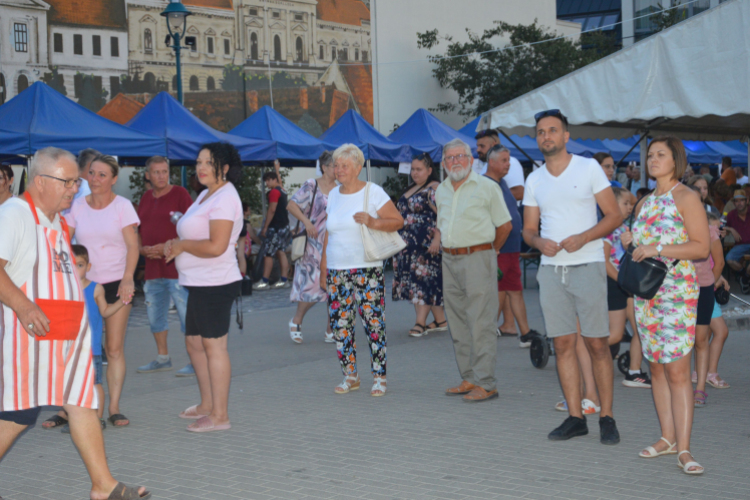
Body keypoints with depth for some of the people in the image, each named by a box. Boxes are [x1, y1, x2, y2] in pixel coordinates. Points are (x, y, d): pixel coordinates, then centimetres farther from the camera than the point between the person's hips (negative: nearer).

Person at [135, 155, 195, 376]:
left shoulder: (179, 194, -5)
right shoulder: (146, 198, 14)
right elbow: (137, 230, 19)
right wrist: (142, 249, -1)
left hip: (176, 265, -7)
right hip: (152, 267, 7)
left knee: (186, 314, -8)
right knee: (154, 314, 14)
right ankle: (162, 358, 27)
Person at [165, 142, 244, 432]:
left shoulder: (224, 199, -15)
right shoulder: (206, 194, 17)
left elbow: (216, 246, -24)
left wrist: (182, 246, -11)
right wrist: (175, 244, 7)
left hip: (216, 283, -11)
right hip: (200, 283, 11)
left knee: (214, 345, -7)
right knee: (194, 342, 16)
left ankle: (220, 416, -1)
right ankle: (207, 405, 28)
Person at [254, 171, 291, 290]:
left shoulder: (274, 192, -13)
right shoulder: (282, 191, 13)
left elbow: (272, 210, -17)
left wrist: (265, 227, -14)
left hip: (276, 227, -9)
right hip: (284, 225, 9)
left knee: (268, 254, -6)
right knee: (281, 253, 8)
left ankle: (264, 282, -6)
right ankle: (284, 280, 6)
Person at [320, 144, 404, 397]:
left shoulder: (373, 192, -3)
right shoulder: (333, 195, 12)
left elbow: (398, 221, -4)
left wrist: (373, 222, -21)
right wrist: (323, 269, 16)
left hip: (367, 270, -5)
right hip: (337, 271, 5)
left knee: (374, 324, -5)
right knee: (339, 325, 5)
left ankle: (379, 377, 5)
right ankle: (350, 376, 17)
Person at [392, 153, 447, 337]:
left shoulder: (434, 189, -9)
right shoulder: (410, 189, 19)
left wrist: (437, 239, -24)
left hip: (426, 244, -9)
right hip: (409, 244, 9)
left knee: (424, 279, -8)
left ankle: (420, 322, -6)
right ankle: (440, 320, 13)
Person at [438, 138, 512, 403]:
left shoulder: (487, 187, -3)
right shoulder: (441, 191, 14)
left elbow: (505, 225, 1)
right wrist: (450, 249, 16)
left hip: (477, 259, -7)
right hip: (449, 260, 7)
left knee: (481, 324, -8)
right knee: (458, 324, 10)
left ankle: (486, 384, -7)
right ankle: (469, 379, 17)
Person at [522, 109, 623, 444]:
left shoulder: (589, 168, 1)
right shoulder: (534, 180, 12)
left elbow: (614, 215, -2)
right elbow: (528, 228, 15)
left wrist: (582, 238, -16)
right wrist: (539, 242, -8)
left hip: (587, 266, -4)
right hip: (551, 269, 4)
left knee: (597, 345, -4)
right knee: (563, 345, 4)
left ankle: (606, 418, 4)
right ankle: (575, 418, 11)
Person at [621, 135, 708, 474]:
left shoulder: (686, 198, -4)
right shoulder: (645, 202, 17)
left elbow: (701, 247, -11)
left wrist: (657, 248, -18)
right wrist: (629, 241, 5)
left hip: (677, 293, -7)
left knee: (678, 371, -11)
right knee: (656, 367, 8)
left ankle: (683, 449, -11)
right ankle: (667, 438, 16)